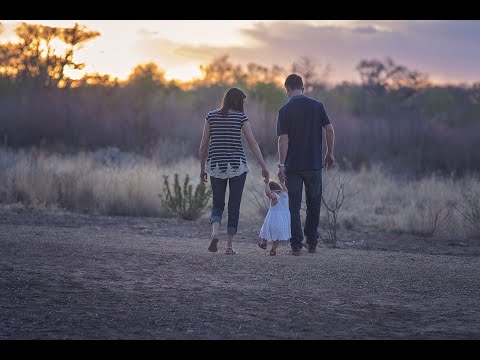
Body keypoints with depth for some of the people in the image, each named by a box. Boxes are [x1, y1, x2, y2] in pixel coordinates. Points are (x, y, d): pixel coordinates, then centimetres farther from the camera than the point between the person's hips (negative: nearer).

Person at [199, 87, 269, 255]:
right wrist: (264, 166, -2)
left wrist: (202, 168, 12)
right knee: (234, 206, 8)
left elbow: (203, 145, 3)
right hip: (237, 166, -2)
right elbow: (253, 144, -6)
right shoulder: (241, 117, -3)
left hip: (216, 166, 2)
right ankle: (229, 246, 6)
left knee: (217, 205, 13)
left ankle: (215, 233, -14)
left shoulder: (211, 116, 3)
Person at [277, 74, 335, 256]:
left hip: (293, 166, -2)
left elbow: (283, 139, -11)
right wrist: (330, 154, 8)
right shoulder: (317, 106, 1)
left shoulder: (285, 110, -5)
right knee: (314, 203, 15)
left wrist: (281, 164, -9)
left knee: (294, 206, 4)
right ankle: (312, 242, 17)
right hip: (314, 164, 2)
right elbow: (329, 129, -3)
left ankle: (296, 245, 0)